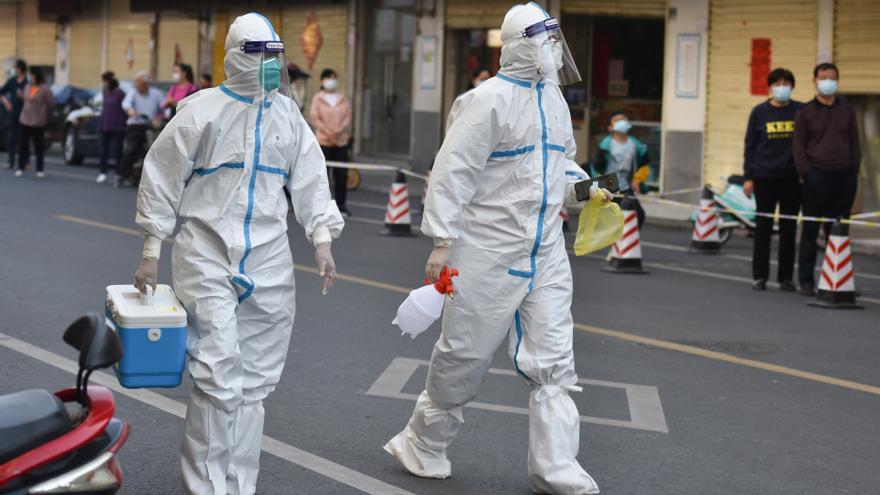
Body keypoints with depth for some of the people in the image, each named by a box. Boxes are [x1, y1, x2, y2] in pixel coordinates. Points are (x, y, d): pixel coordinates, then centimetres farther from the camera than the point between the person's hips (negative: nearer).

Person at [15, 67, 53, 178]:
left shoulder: (45, 89, -11)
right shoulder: (28, 86, 8)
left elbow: (51, 103, -4)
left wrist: (44, 114, 7)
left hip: (38, 122, -5)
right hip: (25, 120, 5)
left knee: (38, 146, 3)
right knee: (23, 145, 6)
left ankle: (40, 170, 12)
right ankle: (20, 168, 12)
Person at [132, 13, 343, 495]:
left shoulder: (287, 115, 10)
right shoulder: (202, 109, -2)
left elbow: (310, 181, 13)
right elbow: (162, 178, 1)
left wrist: (322, 239, 0)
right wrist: (151, 250, -1)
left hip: (268, 263, 5)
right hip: (207, 260, -4)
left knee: (255, 382, 7)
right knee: (218, 378, -12)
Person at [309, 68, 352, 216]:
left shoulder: (343, 99, 11)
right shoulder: (317, 99, 2)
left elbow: (348, 117, 4)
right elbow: (314, 118, -5)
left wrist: (338, 131, -12)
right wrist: (328, 133, -14)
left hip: (341, 141, 3)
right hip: (324, 141, -3)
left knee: (341, 175, 1)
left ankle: (341, 205, 8)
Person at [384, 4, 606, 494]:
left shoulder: (554, 99, 11)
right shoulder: (489, 99, -13)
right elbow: (453, 170, -15)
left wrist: (583, 188, 6)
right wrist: (442, 242, -18)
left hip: (546, 252, 7)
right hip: (489, 250, -7)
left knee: (554, 361, 2)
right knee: (464, 355, 5)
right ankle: (424, 444, 26)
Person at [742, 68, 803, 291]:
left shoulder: (801, 111, 3)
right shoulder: (759, 112, 2)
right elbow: (749, 145, 5)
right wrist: (748, 177, 0)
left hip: (792, 179, 1)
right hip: (765, 178, -1)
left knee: (789, 229, 6)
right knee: (763, 227, 4)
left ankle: (786, 277, 13)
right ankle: (759, 276, 11)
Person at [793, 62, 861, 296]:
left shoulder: (847, 110, 12)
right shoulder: (805, 112, 4)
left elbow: (854, 142, 13)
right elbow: (798, 145, 2)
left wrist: (854, 170, 4)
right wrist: (806, 172, -7)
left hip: (845, 177, 3)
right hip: (817, 178, -3)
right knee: (810, 231, 0)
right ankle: (806, 280, 4)